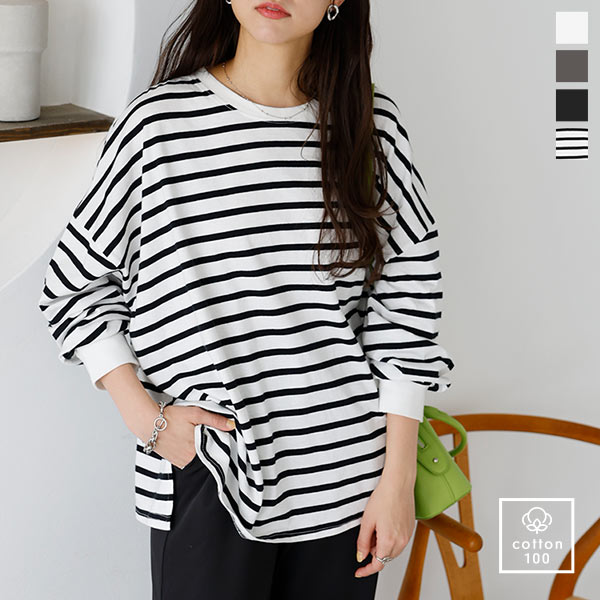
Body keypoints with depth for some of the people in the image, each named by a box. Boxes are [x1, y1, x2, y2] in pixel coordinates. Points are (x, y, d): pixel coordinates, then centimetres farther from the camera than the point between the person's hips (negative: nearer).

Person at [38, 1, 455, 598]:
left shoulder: (372, 123, 1)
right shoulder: (159, 121, -5)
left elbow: (406, 304, 3)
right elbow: (73, 285, 4)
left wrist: (397, 478, -1)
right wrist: (145, 417, -6)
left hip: (344, 474, 2)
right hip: (208, 474, -2)